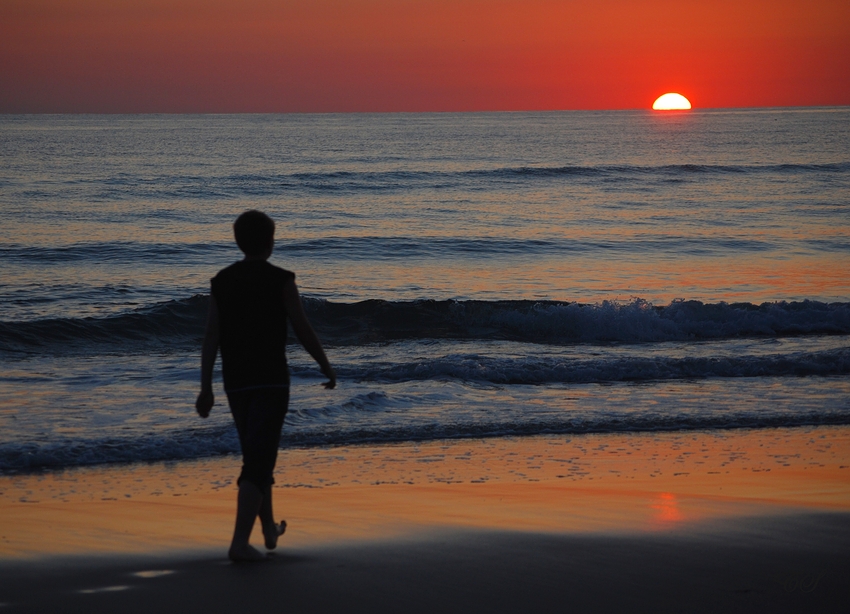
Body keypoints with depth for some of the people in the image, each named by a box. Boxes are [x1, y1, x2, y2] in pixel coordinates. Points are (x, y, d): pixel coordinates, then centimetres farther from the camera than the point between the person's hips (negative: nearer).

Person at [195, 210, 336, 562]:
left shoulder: (221, 281, 4)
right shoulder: (280, 280, -9)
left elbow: (211, 337, 1)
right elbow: (303, 331, -7)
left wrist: (206, 388, 2)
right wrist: (326, 367, 7)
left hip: (235, 382, 5)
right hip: (270, 381, -5)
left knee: (256, 453, 21)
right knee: (258, 461, -8)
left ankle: (269, 529, 35)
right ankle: (240, 542, -19)